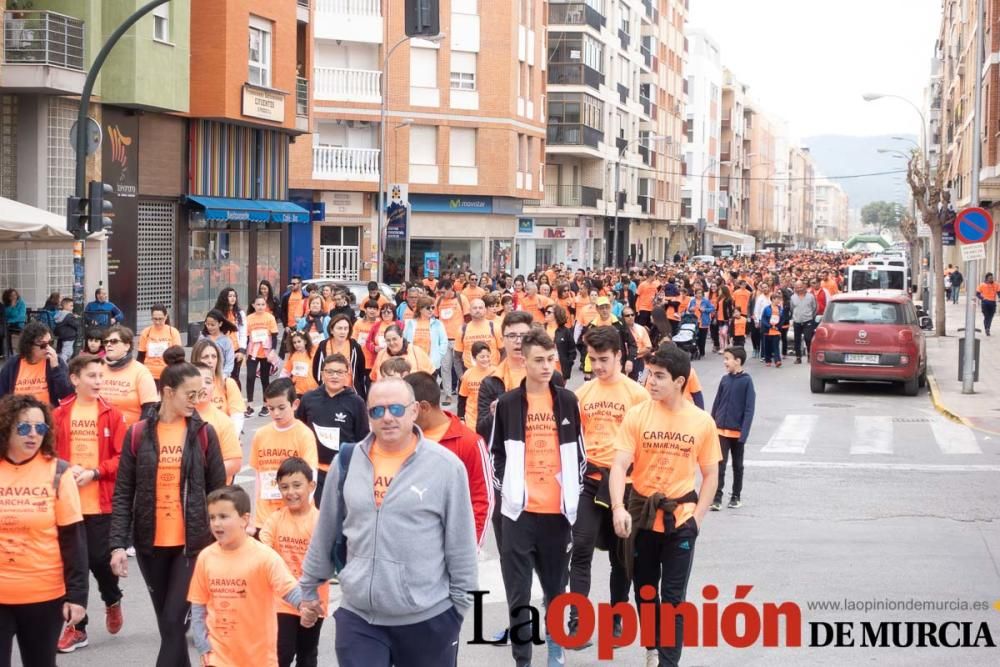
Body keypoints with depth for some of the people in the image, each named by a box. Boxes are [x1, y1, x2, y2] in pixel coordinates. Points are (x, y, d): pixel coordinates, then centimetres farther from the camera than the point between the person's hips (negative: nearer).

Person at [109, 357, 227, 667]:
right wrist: (118, 544, -8)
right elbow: (123, 494, 0)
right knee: (167, 621, 12)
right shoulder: (138, 433, 0)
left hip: (193, 543, -2)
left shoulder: (204, 433, -1)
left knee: (174, 621, -8)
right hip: (151, 544, 2)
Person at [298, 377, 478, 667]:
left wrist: (461, 603, 0)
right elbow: (326, 532, 12)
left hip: (428, 618, -2)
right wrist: (309, 585, 18)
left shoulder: (446, 466, -7)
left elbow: (461, 543, -2)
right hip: (357, 616, 2)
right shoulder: (347, 461, 2)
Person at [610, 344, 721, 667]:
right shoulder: (636, 415, -8)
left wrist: (697, 516, -8)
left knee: (673, 596, 1)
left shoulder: (702, 421, -6)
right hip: (641, 515, 1)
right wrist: (618, 507, -28)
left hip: (680, 518, -1)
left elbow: (710, 474, 2)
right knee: (645, 589, 16)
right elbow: (620, 465, -13)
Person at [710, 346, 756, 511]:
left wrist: (744, 432, -16)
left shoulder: (746, 381, -10)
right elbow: (716, 404, 9)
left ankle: (735, 496, 23)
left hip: (737, 432, -3)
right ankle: (717, 498, -2)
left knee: (737, 465, 12)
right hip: (721, 430, 3)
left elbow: (749, 409, -11)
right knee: (720, 464, -3)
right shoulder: (725, 379, 3)